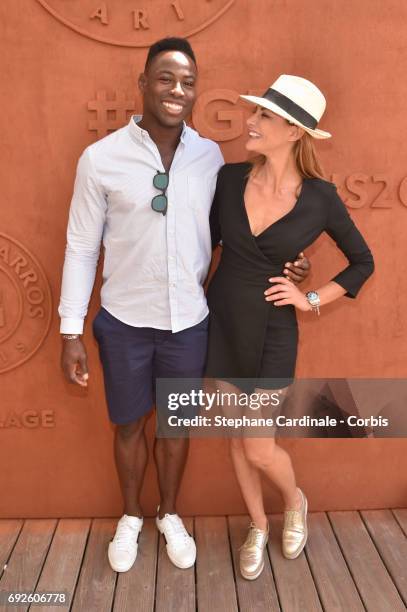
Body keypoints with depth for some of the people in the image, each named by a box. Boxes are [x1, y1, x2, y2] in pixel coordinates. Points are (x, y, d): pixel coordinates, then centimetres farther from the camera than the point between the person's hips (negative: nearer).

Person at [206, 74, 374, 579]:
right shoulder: (229, 178, -6)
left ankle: (295, 501, 39)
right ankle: (257, 527, 40)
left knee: (259, 449, 3)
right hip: (220, 322, 3)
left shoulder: (320, 198, -12)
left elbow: (362, 262, 2)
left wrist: (312, 299, -5)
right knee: (237, 439, 15)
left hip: (272, 332, -3)